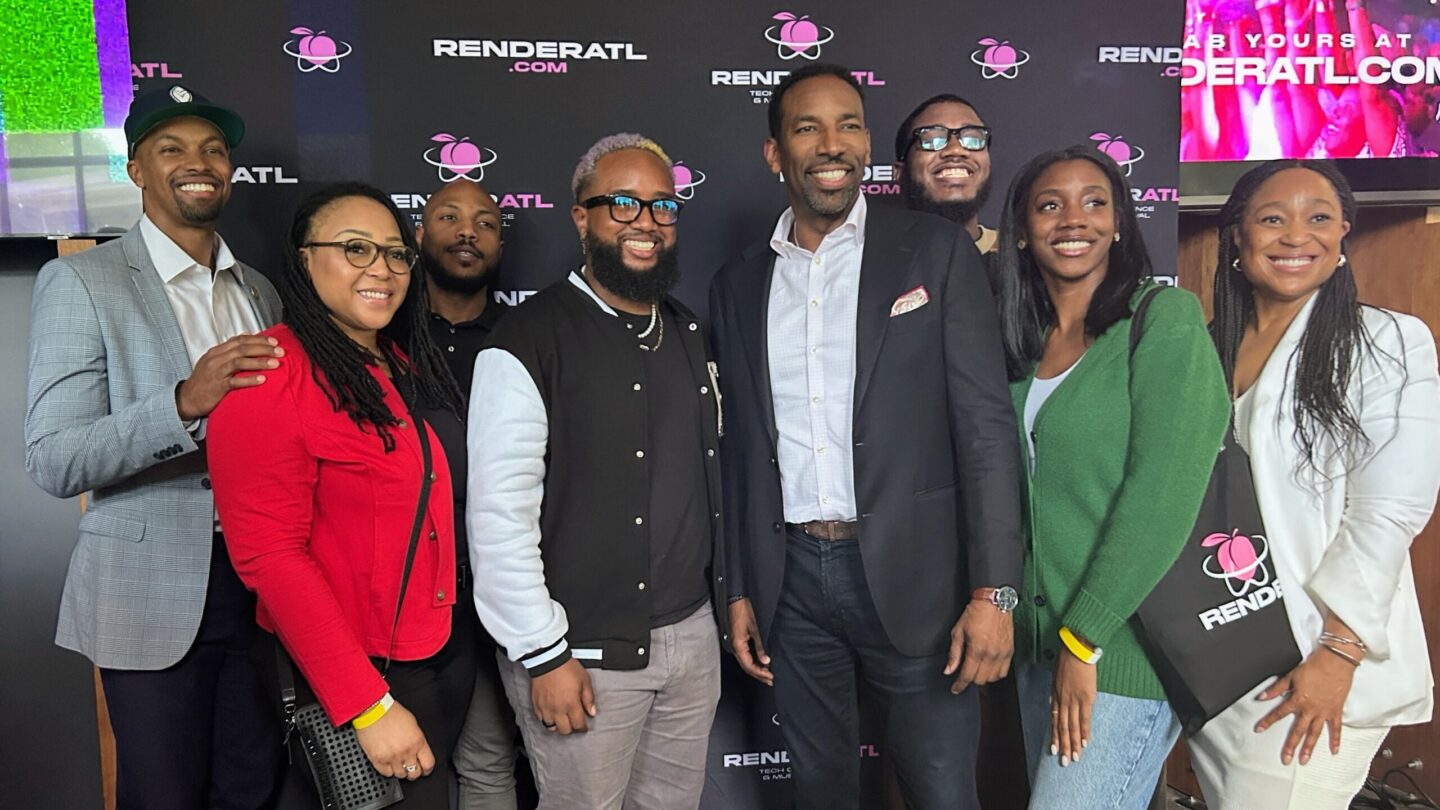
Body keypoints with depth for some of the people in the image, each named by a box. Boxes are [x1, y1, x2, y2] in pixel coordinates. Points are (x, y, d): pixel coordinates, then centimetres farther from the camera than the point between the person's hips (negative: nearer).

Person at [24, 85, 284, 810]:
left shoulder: (260, 292, 10)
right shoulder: (81, 282, -7)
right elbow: (53, 463, -14)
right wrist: (184, 402, -29)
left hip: (261, 586, 5)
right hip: (152, 595, -4)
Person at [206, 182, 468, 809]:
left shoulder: (406, 367, 7)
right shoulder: (271, 375, -17)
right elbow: (270, 557, -20)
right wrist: (369, 705, -21)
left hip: (448, 651, 7)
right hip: (348, 679, -7)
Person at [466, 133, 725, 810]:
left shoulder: (687, 334, 9)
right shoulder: (530, 339, -13)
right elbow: (498, 512, -16)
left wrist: (727, 600, 13)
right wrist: (544, 653, -15)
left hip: (693, 633, 6)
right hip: (583, 653, -6)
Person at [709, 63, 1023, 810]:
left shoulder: (935, 251, -2)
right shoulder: (738, 283, 7)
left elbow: (985, 425, -7)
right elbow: (739, 451, 10)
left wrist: (993, 590, -13)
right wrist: (739, 591, 8)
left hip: (912, 575, -3)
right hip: (789, 582, 3)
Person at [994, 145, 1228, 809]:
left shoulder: (1165, 317, -10)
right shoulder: (1024, 343, 9)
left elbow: (1163, 492, -17)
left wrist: (1085, 640, -15)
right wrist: (1046, 639, 4)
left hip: (1125, 648, -6)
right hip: (1038, 639, 6)